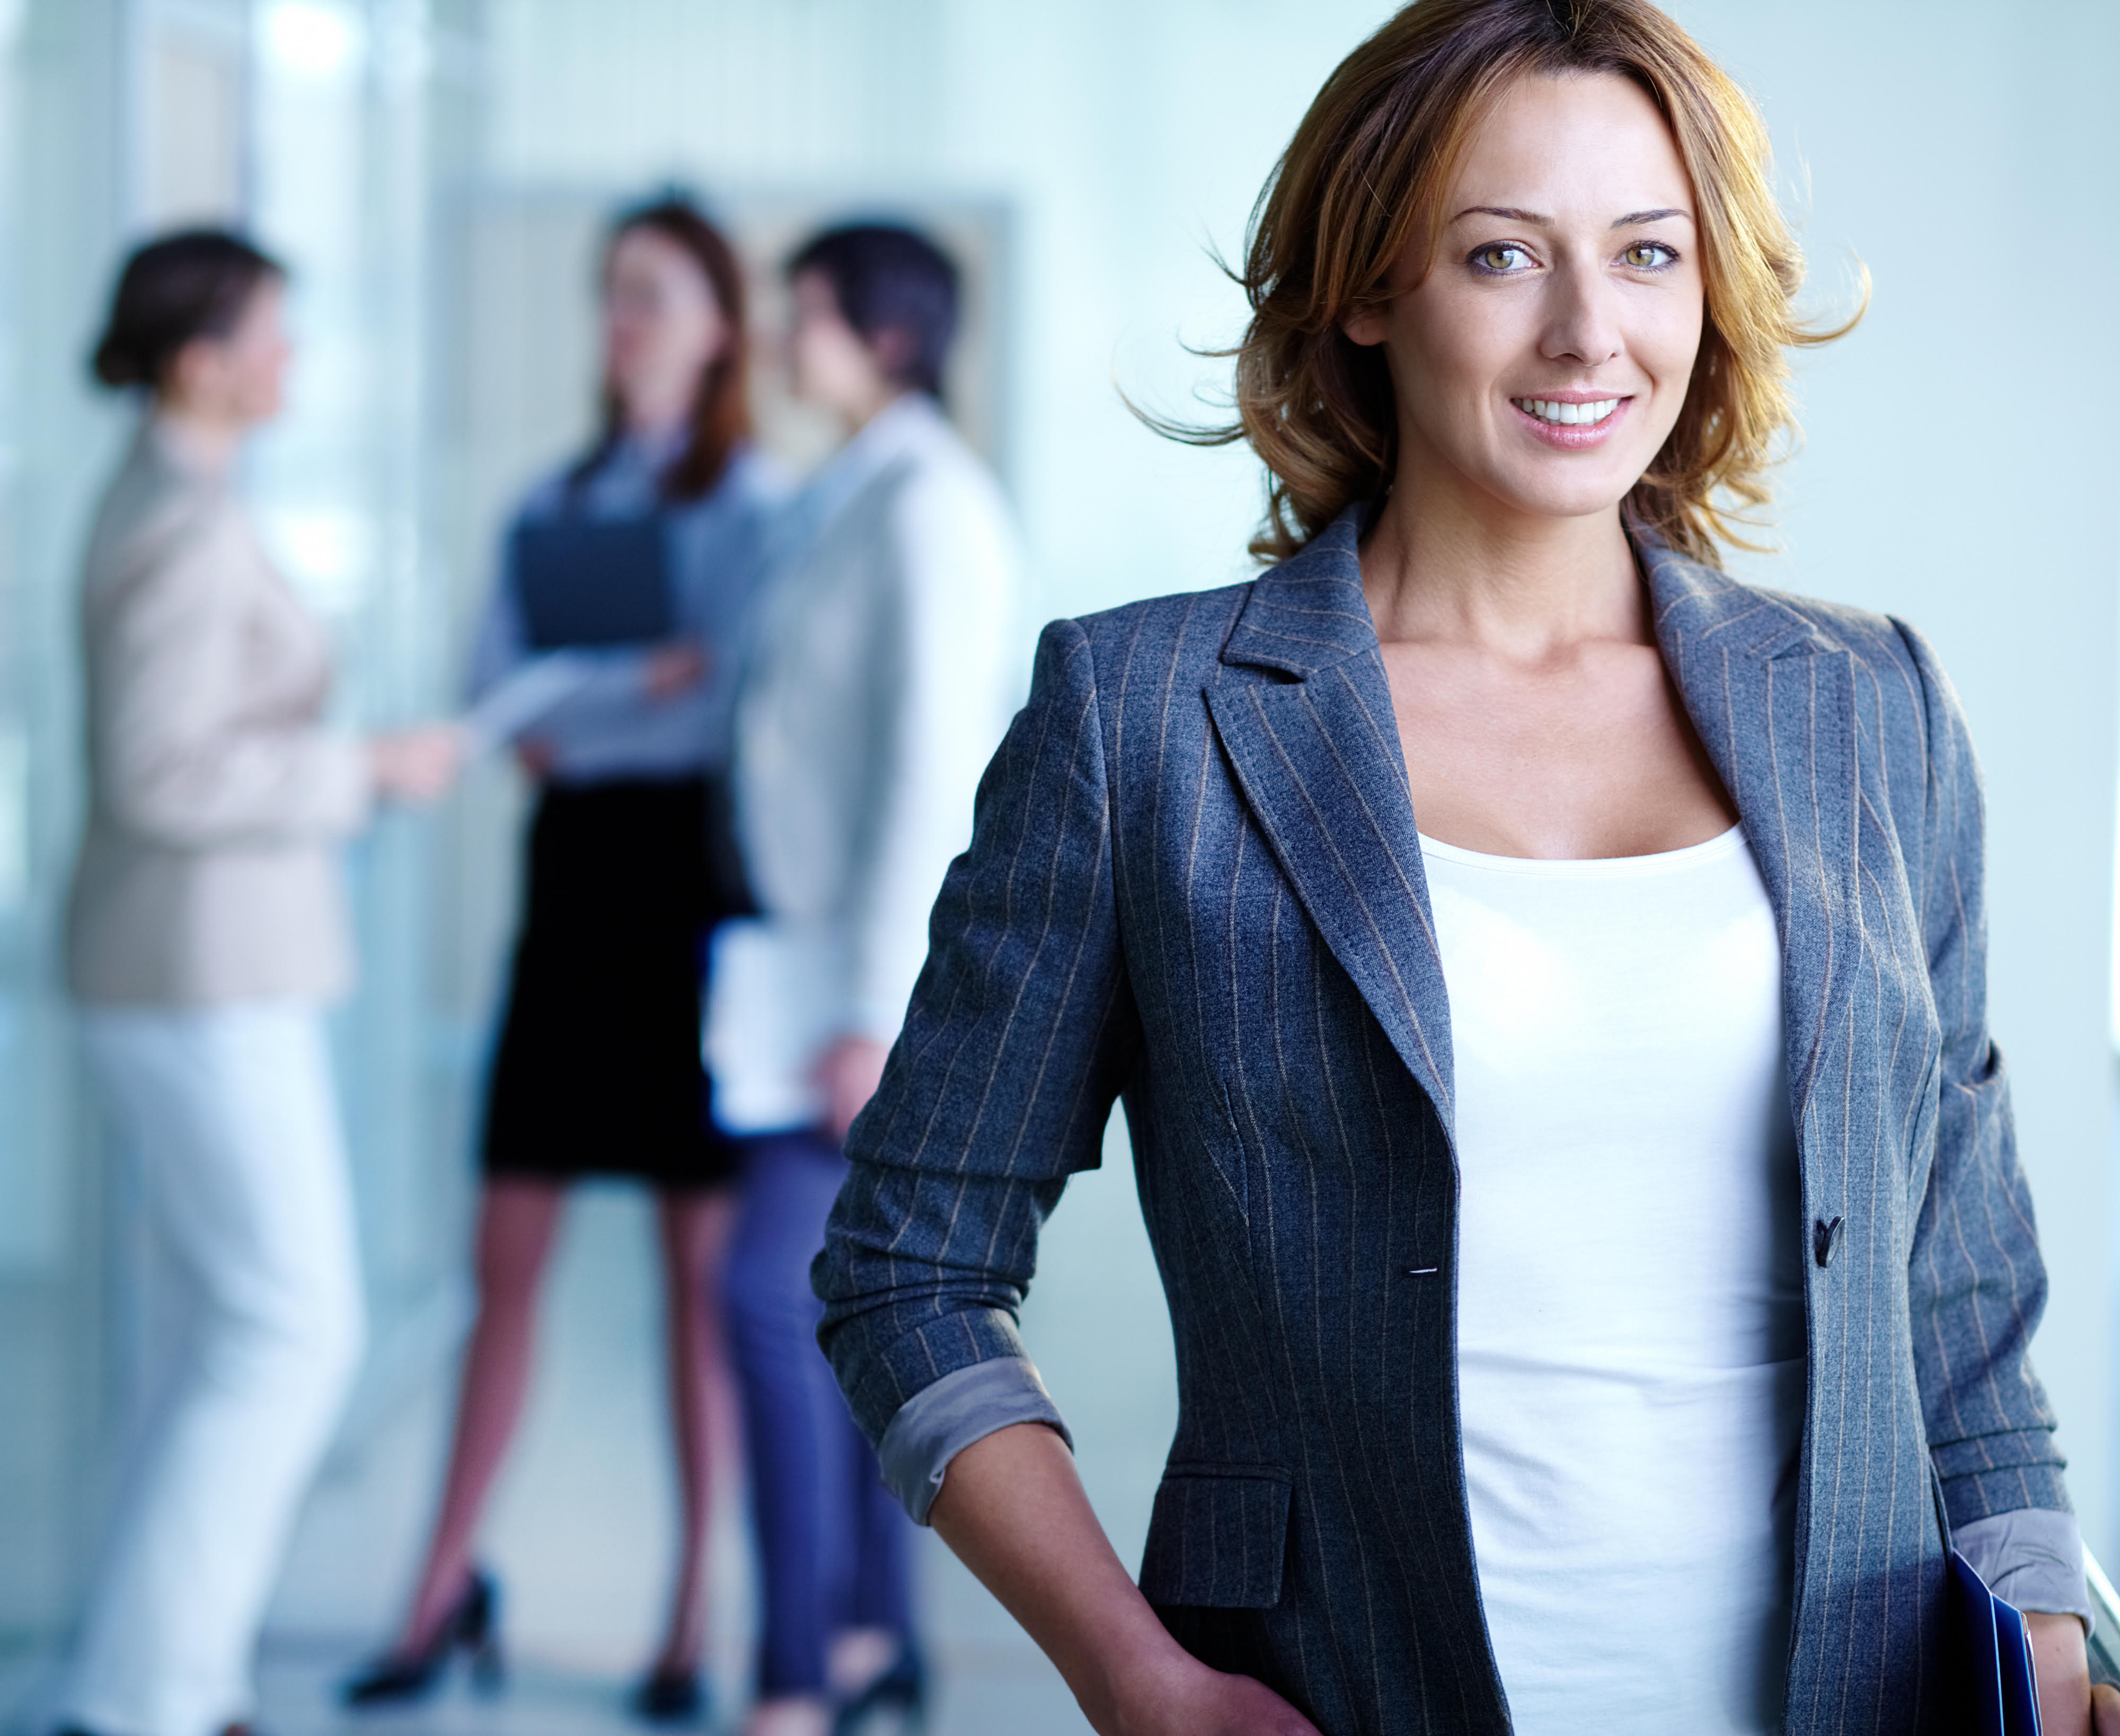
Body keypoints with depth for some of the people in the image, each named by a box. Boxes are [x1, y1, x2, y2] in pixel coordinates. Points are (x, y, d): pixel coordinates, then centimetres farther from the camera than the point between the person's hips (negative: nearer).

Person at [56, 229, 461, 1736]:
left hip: (195, 963, 10)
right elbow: (162, 781, -24)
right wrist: (366, 771, -14)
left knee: (226, 1321, 13)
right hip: (206, 976, -10)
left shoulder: (160, 510, 13)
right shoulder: (188, 528, -19)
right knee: (294, 1336, -6)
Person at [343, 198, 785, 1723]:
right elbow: (498, 681, 5)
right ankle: (449, 1586, 13)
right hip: (571, 871, 5)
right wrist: (643, 682, -10)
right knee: (508, 1252, 5)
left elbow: (733, 708, -12)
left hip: (689, 870, -5)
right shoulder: (556, 500, 15)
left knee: (700, 1265, 1)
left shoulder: (749, 498, -2)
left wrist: (570, 722, -8)